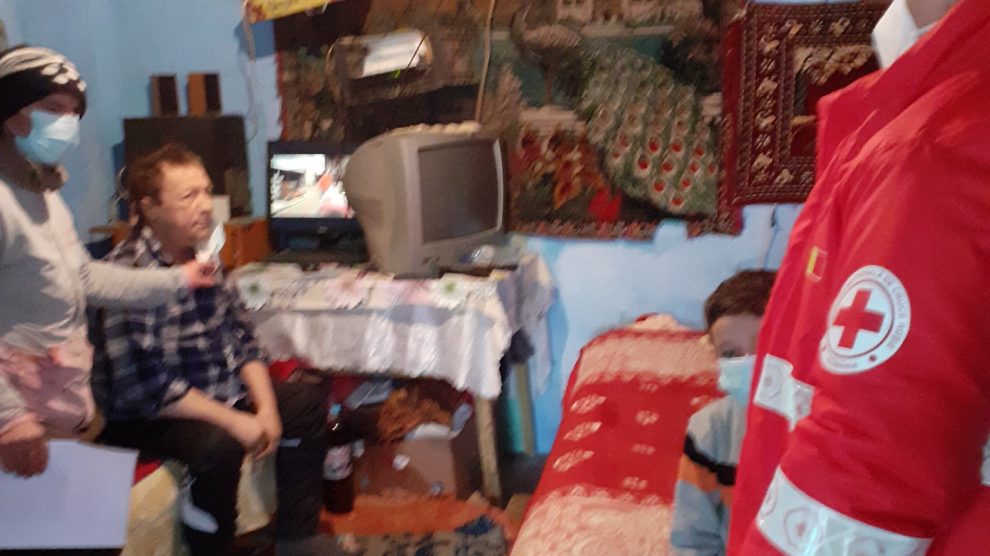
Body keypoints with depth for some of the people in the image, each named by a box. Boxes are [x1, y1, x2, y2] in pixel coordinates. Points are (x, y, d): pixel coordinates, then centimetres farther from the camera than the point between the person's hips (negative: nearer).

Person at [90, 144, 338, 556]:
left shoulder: (201, 258, 2)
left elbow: (240, 340, 7)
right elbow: (150, 389, -28)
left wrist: (266, 407, -6)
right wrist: (235, 421, -23)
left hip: (222, 392, 9)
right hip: (147, 417, -9)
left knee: (307, 403, 9)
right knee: (218, 443, -35)